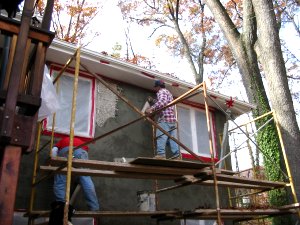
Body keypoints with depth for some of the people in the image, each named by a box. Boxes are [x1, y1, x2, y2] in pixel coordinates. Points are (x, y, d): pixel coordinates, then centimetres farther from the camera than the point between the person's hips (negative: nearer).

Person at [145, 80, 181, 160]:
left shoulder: (161, 92, 1)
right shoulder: (168, 92, 30)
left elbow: (162, 102, -21)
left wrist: (151, 108, -30)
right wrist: (153, 100, 51)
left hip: (165, 118, -9)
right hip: (172, 118, 9)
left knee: (160, 136, -14)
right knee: (172, 137, 5)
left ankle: (161, 154, -23)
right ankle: (177, 154, -2)